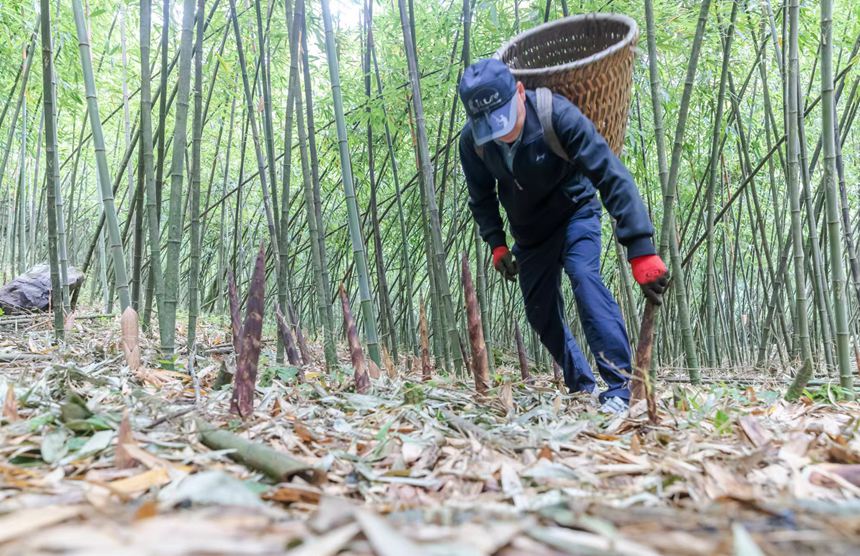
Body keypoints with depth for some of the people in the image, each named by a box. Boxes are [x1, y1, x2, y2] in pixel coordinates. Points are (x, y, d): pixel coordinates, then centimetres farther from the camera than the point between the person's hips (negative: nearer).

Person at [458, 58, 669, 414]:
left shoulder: (556, 115, -33)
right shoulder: (472, 141, -20)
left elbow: (613, 176, -38)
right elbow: (482, 198, 0)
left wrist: (641, 250, -45)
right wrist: (496, 244, -11)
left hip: (575, 214, -4)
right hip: (529, 232, 5)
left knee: (584, 277, -31)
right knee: (540, 314, 7)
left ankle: (620, 387, -28)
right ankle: (582, 385, 28)